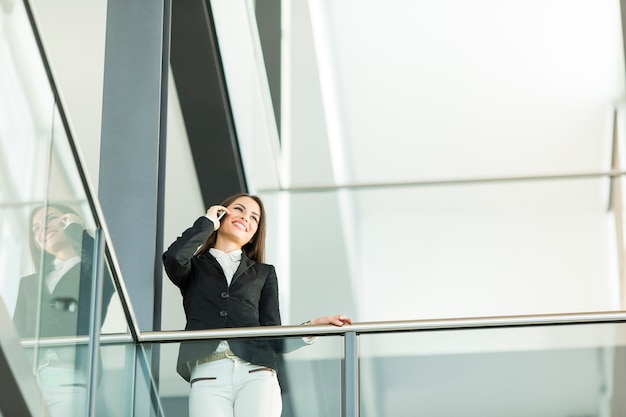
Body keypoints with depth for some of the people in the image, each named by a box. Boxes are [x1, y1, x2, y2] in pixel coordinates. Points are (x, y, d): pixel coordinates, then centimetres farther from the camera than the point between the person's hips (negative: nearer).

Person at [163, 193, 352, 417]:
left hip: (256, 373, 1)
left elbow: (273, 337, 18)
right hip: (207, 375, -1)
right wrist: (207, 222, 14)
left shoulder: (264, 273, 27)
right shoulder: (195, 267, 23)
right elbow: (174, 258, -2)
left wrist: (313, 325, 1)